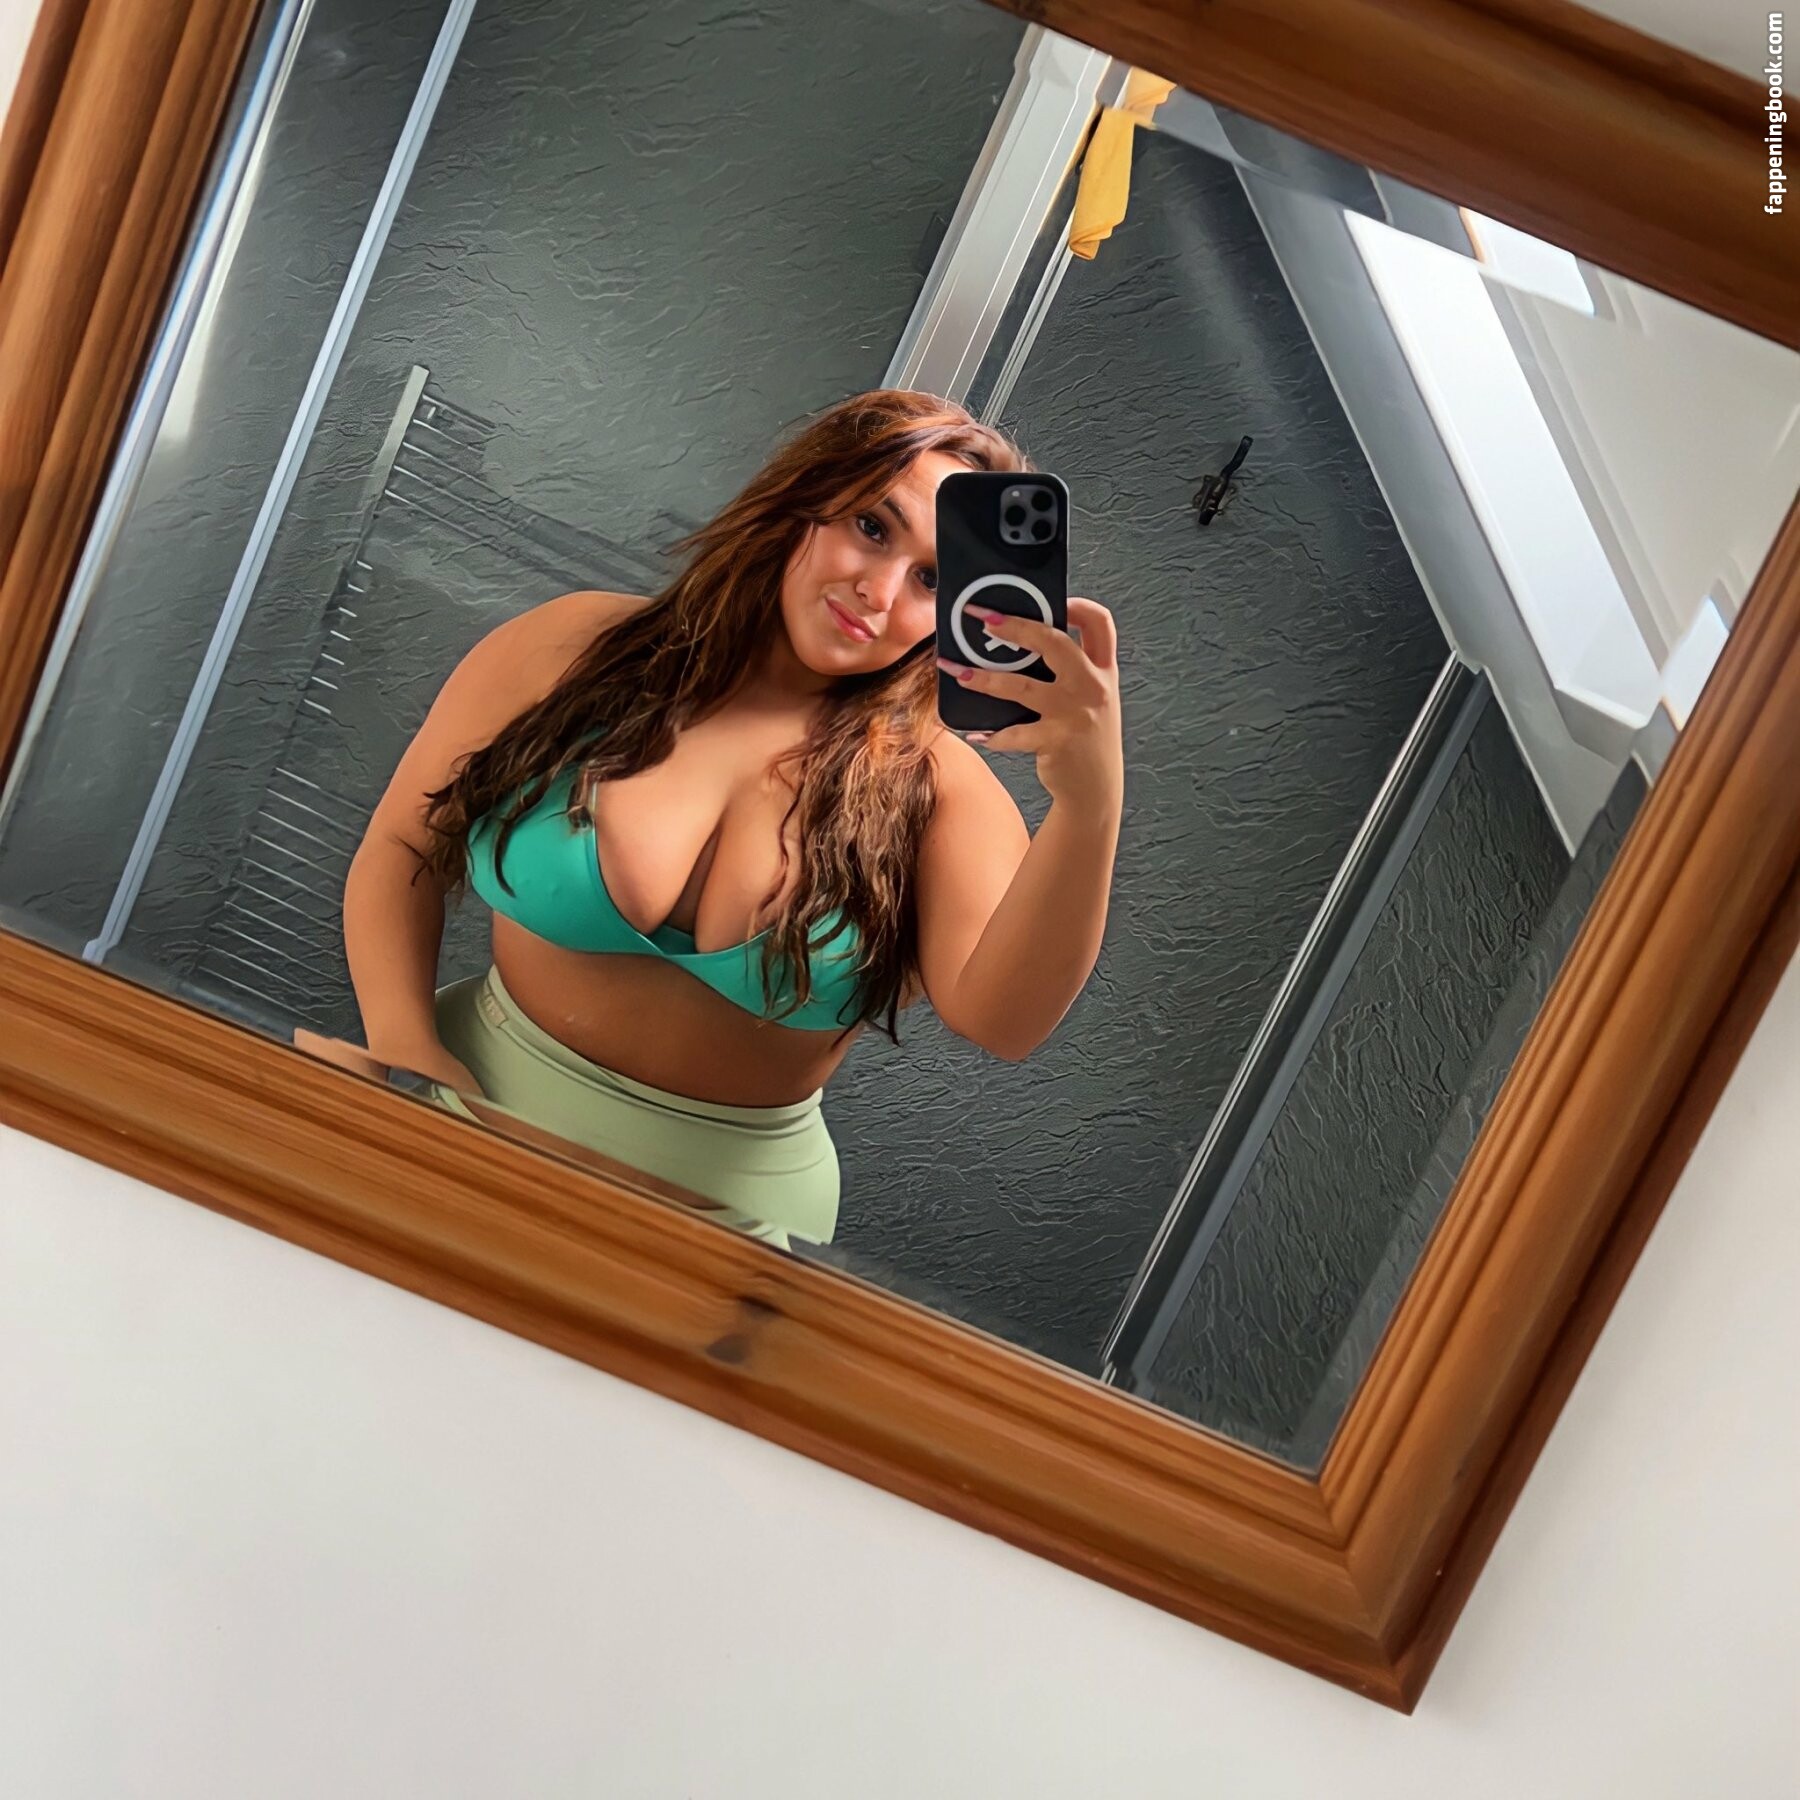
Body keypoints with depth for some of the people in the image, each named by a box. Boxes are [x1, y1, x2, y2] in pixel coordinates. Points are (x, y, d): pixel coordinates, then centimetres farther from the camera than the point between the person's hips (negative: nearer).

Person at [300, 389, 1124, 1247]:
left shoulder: (933, 788, -5)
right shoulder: (579, 646, -3)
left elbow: (1002, 1019, -23)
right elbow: (398, 853, 4)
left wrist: (1090, 807, -40)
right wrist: (404, 1049, -13)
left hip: (728, 1198, 0)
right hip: (479, 1107, 1)